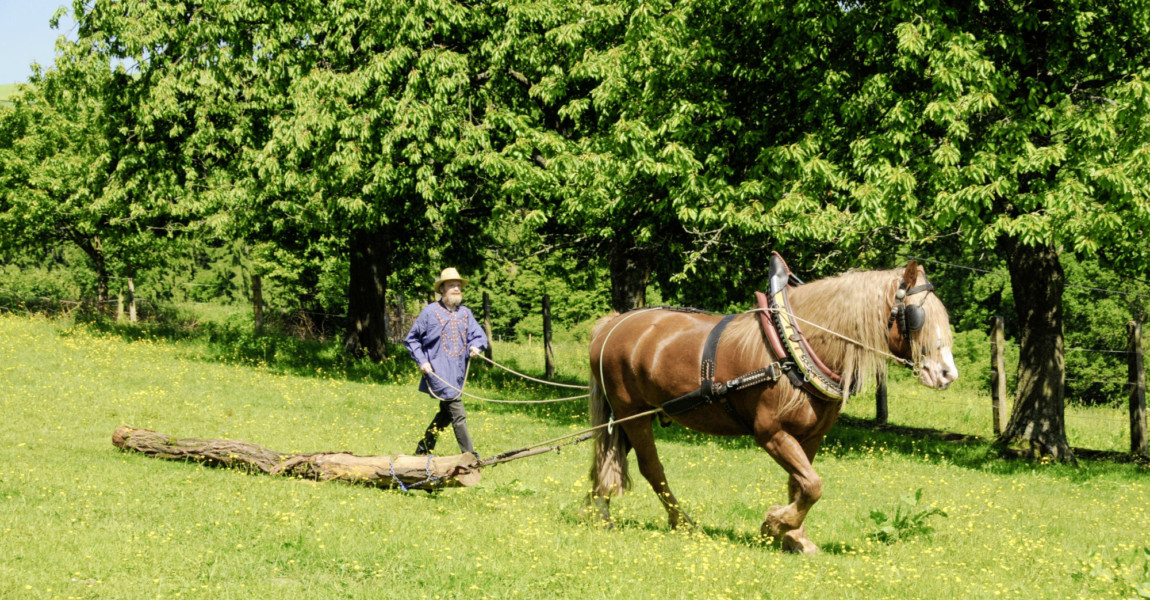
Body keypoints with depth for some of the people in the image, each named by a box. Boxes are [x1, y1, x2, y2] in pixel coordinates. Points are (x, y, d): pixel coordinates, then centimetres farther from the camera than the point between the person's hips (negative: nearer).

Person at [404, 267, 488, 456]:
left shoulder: (465, 313, 12)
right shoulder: (430, 312, -1)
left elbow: (479, 335, 9)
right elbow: (412, 339, 5)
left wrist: (476, 346, -14)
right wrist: (421, 361, -7)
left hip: (458, 373, 6)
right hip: (439, 373, -6)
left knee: (445, 415, 15)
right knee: (458, 415, -12)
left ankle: (422, 450, 29)